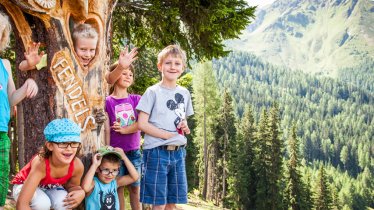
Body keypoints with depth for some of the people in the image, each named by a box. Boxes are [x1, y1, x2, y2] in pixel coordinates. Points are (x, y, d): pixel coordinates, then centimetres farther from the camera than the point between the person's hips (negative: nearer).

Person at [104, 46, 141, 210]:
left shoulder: (136, 99, 6)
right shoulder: (108, 102, -2)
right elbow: (107, 130, -7)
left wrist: (124, 129, -11)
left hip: (134, 152, 2)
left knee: (135, 188, 7)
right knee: (118, 188, 4)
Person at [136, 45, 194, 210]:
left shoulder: (184, 93, 11)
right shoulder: (153, 92, -6)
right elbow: (142, 124, -11)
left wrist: (185, 127, -1)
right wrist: (168, 135, -16)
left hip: (178, 152, 5)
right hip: (157, 151, -5)